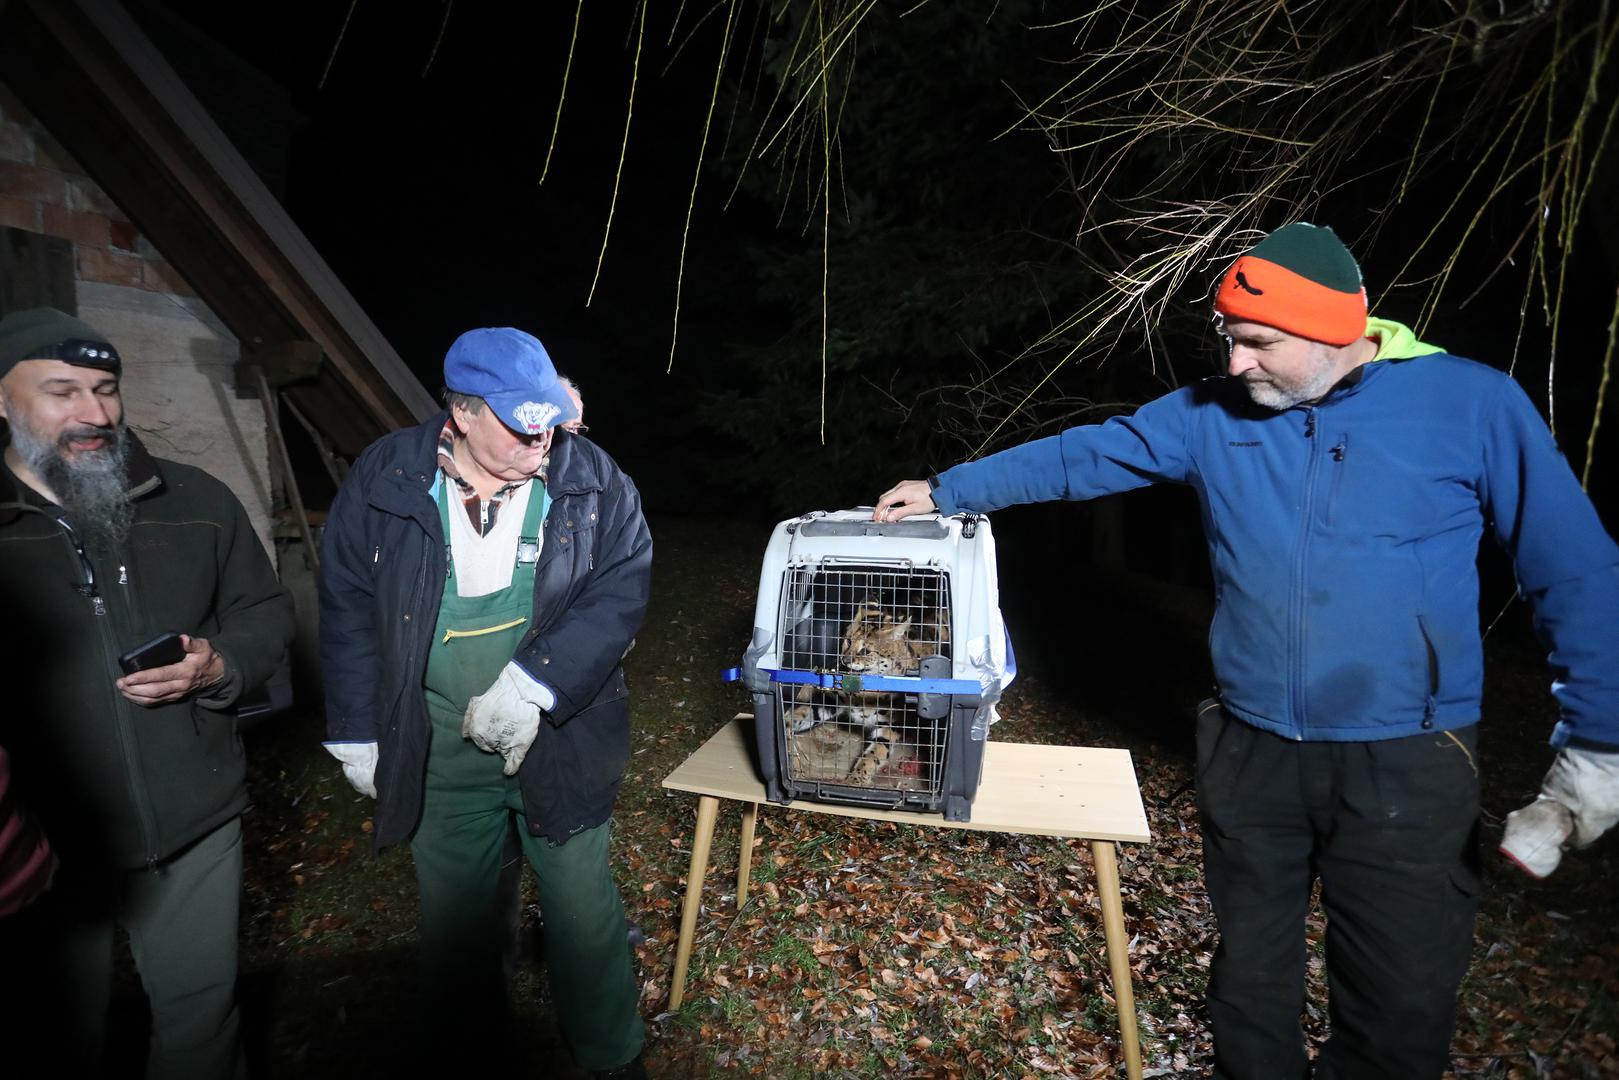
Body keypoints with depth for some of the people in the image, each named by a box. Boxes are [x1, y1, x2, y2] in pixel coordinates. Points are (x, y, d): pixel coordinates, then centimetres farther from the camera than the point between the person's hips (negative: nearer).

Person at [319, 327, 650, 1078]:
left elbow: (622, 589, -14)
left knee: (585, 913, 12)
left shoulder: (592, 482, -8)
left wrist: (533, 681, -24)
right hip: (438, 753, 2)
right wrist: (359, 734, 1)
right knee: (453, 917, 21)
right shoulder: (384, 481, -5)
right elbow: (347, 608, 1)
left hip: (561, 742, -1)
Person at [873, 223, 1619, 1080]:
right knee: (1250, 966, 20)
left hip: (1405, 767, -2)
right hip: (1249, 751, 3)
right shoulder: (1210, 415, -1)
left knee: (1400, 998, 12)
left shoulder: (1472, 405, -7)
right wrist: (946, 492, 1)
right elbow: (1079, 458, 2)